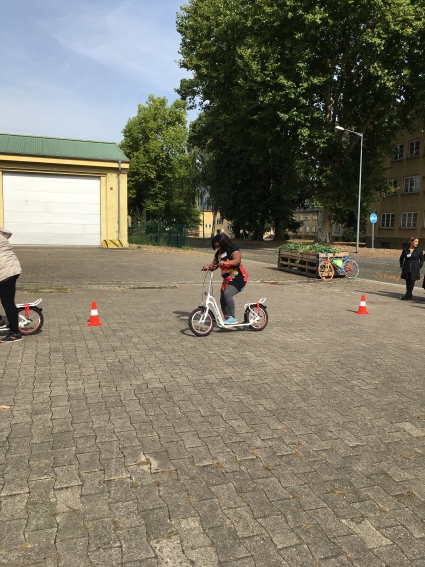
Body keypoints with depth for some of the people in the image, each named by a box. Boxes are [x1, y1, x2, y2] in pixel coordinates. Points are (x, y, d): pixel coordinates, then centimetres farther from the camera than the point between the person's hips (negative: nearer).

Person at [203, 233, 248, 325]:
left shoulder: (234, 250, -14)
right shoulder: (218, 253, 8)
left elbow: (237, 260, -31)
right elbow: (214, 264, 8)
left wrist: (225, 262, -48)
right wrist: (208, 266, -15)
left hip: (238, 278, -8)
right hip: (227, 279, 8)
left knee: (227, 294, -29)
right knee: (222, 300, 6)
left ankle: (233, 318, -22)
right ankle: (227, 319, 24)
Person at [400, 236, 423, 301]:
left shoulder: (419, 250, -1)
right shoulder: (405, 250, 2)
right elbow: (401, 258, 16)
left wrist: (419, 267, -2)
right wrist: (401, 266, 7)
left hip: (414, 271, -2)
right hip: (406, 270, 2)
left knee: (411, 283, -2)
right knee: (408, 284, 6)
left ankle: (407, 296, 7)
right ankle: (409, 297, 16)